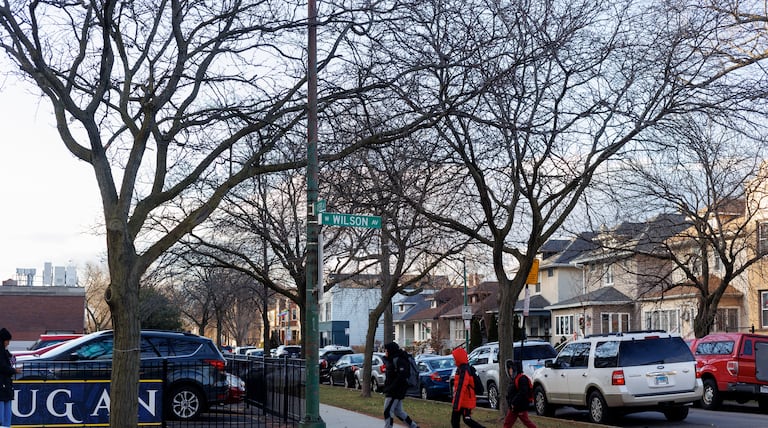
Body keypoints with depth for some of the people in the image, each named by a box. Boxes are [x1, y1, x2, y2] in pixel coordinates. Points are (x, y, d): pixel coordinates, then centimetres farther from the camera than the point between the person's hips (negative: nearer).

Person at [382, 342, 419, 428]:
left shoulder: (398, 360, -16)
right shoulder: (392, 360, 16)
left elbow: (401, 376, -25)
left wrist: (391, 388, -24)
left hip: (395, 392, -10)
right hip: (392, 391, 10)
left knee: (387, 412, -9)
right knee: (398, 412, 16)